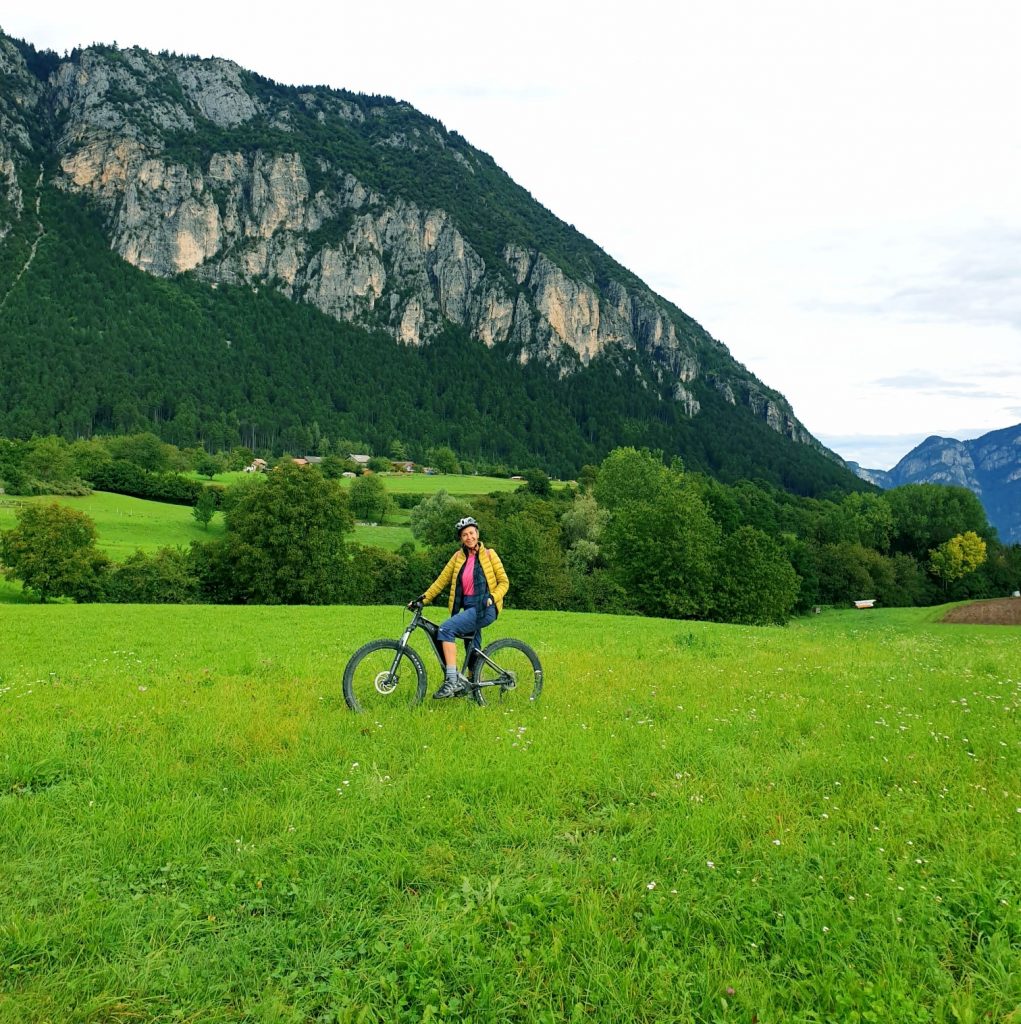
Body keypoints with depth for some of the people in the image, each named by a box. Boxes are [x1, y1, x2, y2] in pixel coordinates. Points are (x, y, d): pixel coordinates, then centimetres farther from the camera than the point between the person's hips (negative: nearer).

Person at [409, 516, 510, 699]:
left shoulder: (488, 554, -1)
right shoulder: (458, 557, 10)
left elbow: (504, 582, 0)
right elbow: (441, 580, 8)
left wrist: (492, 597, -17)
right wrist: (423, 598, -1)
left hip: (485, 608, -6)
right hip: (468, 607, 6)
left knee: (446, 628, -24)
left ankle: (452, 681, -26)